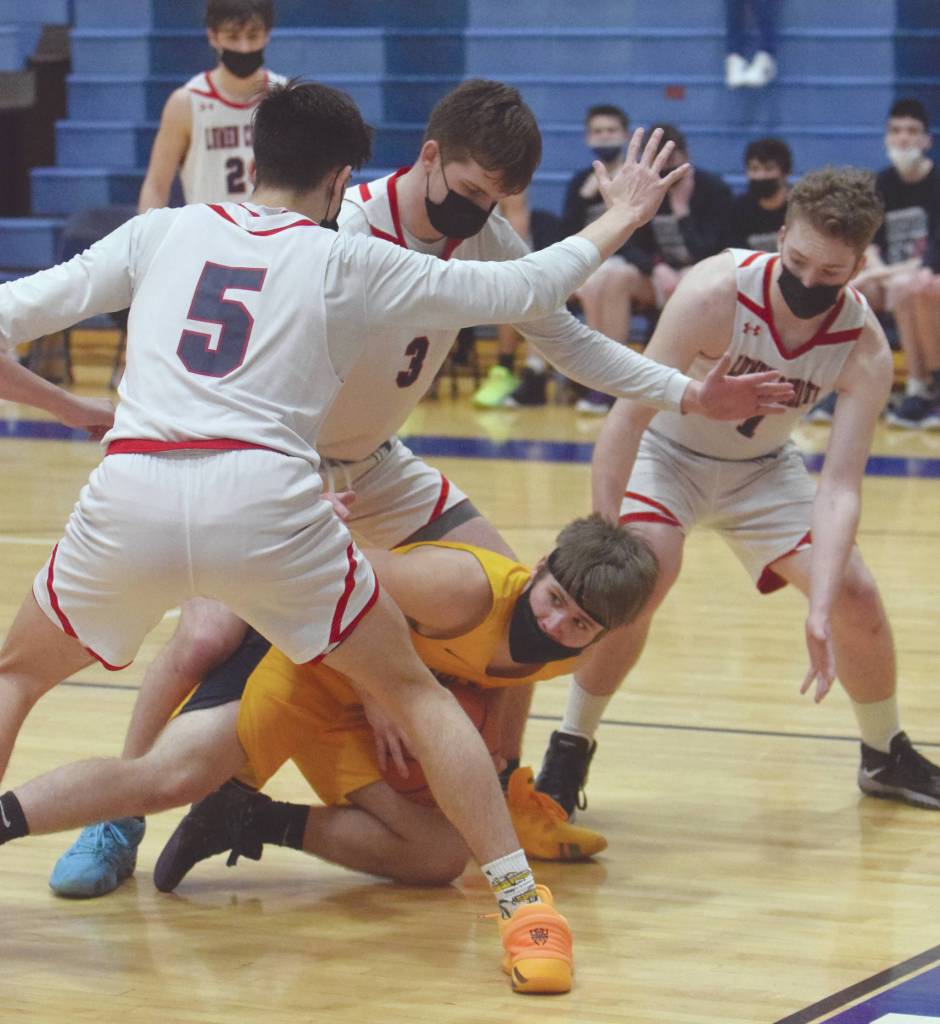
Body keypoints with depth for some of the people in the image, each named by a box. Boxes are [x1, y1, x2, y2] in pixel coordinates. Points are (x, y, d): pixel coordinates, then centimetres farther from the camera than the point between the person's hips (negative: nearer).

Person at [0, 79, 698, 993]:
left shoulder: (162, 233, 20)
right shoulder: (348, 263, 14)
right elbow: (520, 290, 17)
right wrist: (615, 222, 33)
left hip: (128, 498, 1)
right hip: (266, 501, -1)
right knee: (413, 693, 16)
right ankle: (520, 900, 8)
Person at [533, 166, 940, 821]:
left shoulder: (865, 348, -24)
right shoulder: (716, 294, -34)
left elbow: (840, 486, -28)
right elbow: (628, 414, -31)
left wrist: (821, 612, -40)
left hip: (762, 468, 4)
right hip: (667, 452, -3)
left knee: (857, 601, -3)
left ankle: (886, 756, 25)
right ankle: (568, 754, -12)